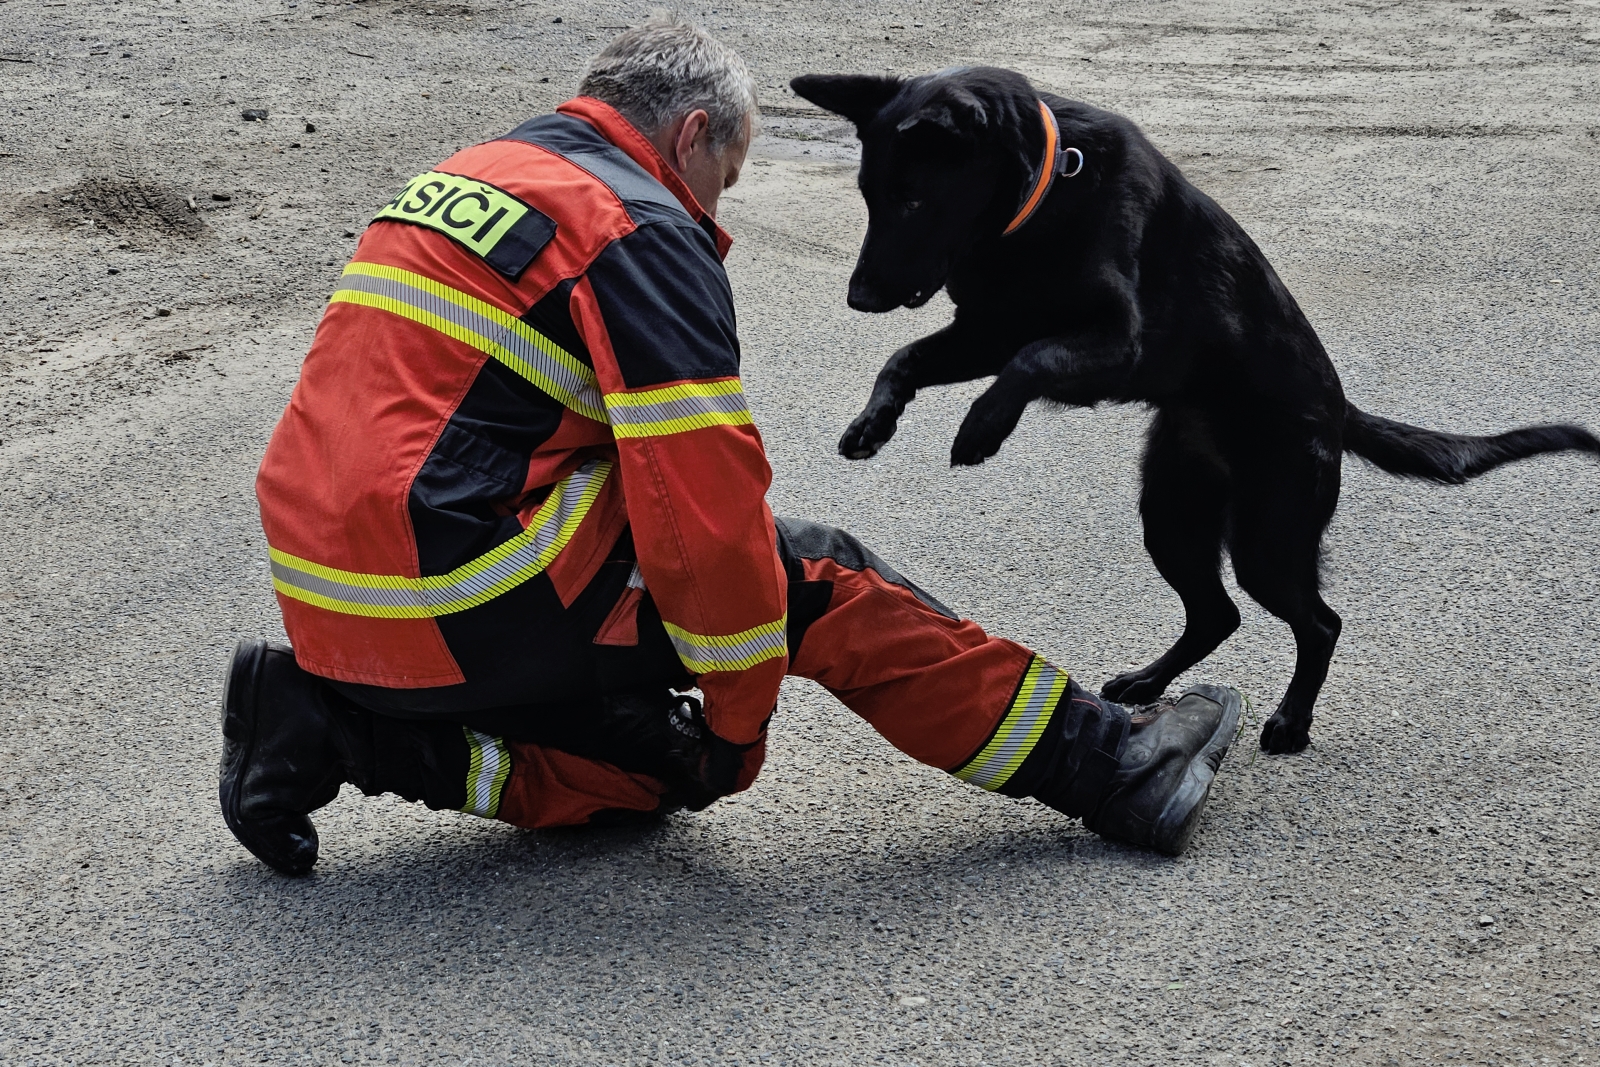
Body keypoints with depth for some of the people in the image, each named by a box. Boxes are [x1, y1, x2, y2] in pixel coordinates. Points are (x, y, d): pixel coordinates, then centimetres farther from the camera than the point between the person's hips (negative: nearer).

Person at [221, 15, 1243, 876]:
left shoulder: (461, 180, 20)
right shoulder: (641, 232, -9)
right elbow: (705, 511, -15)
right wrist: (741, 716, -1)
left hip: (330, 596, 9)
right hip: (452, 604, -9)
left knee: (665, 767, 17)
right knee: (811, 575, 0)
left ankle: (334, 726, 7)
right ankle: (1105, 762, 4)